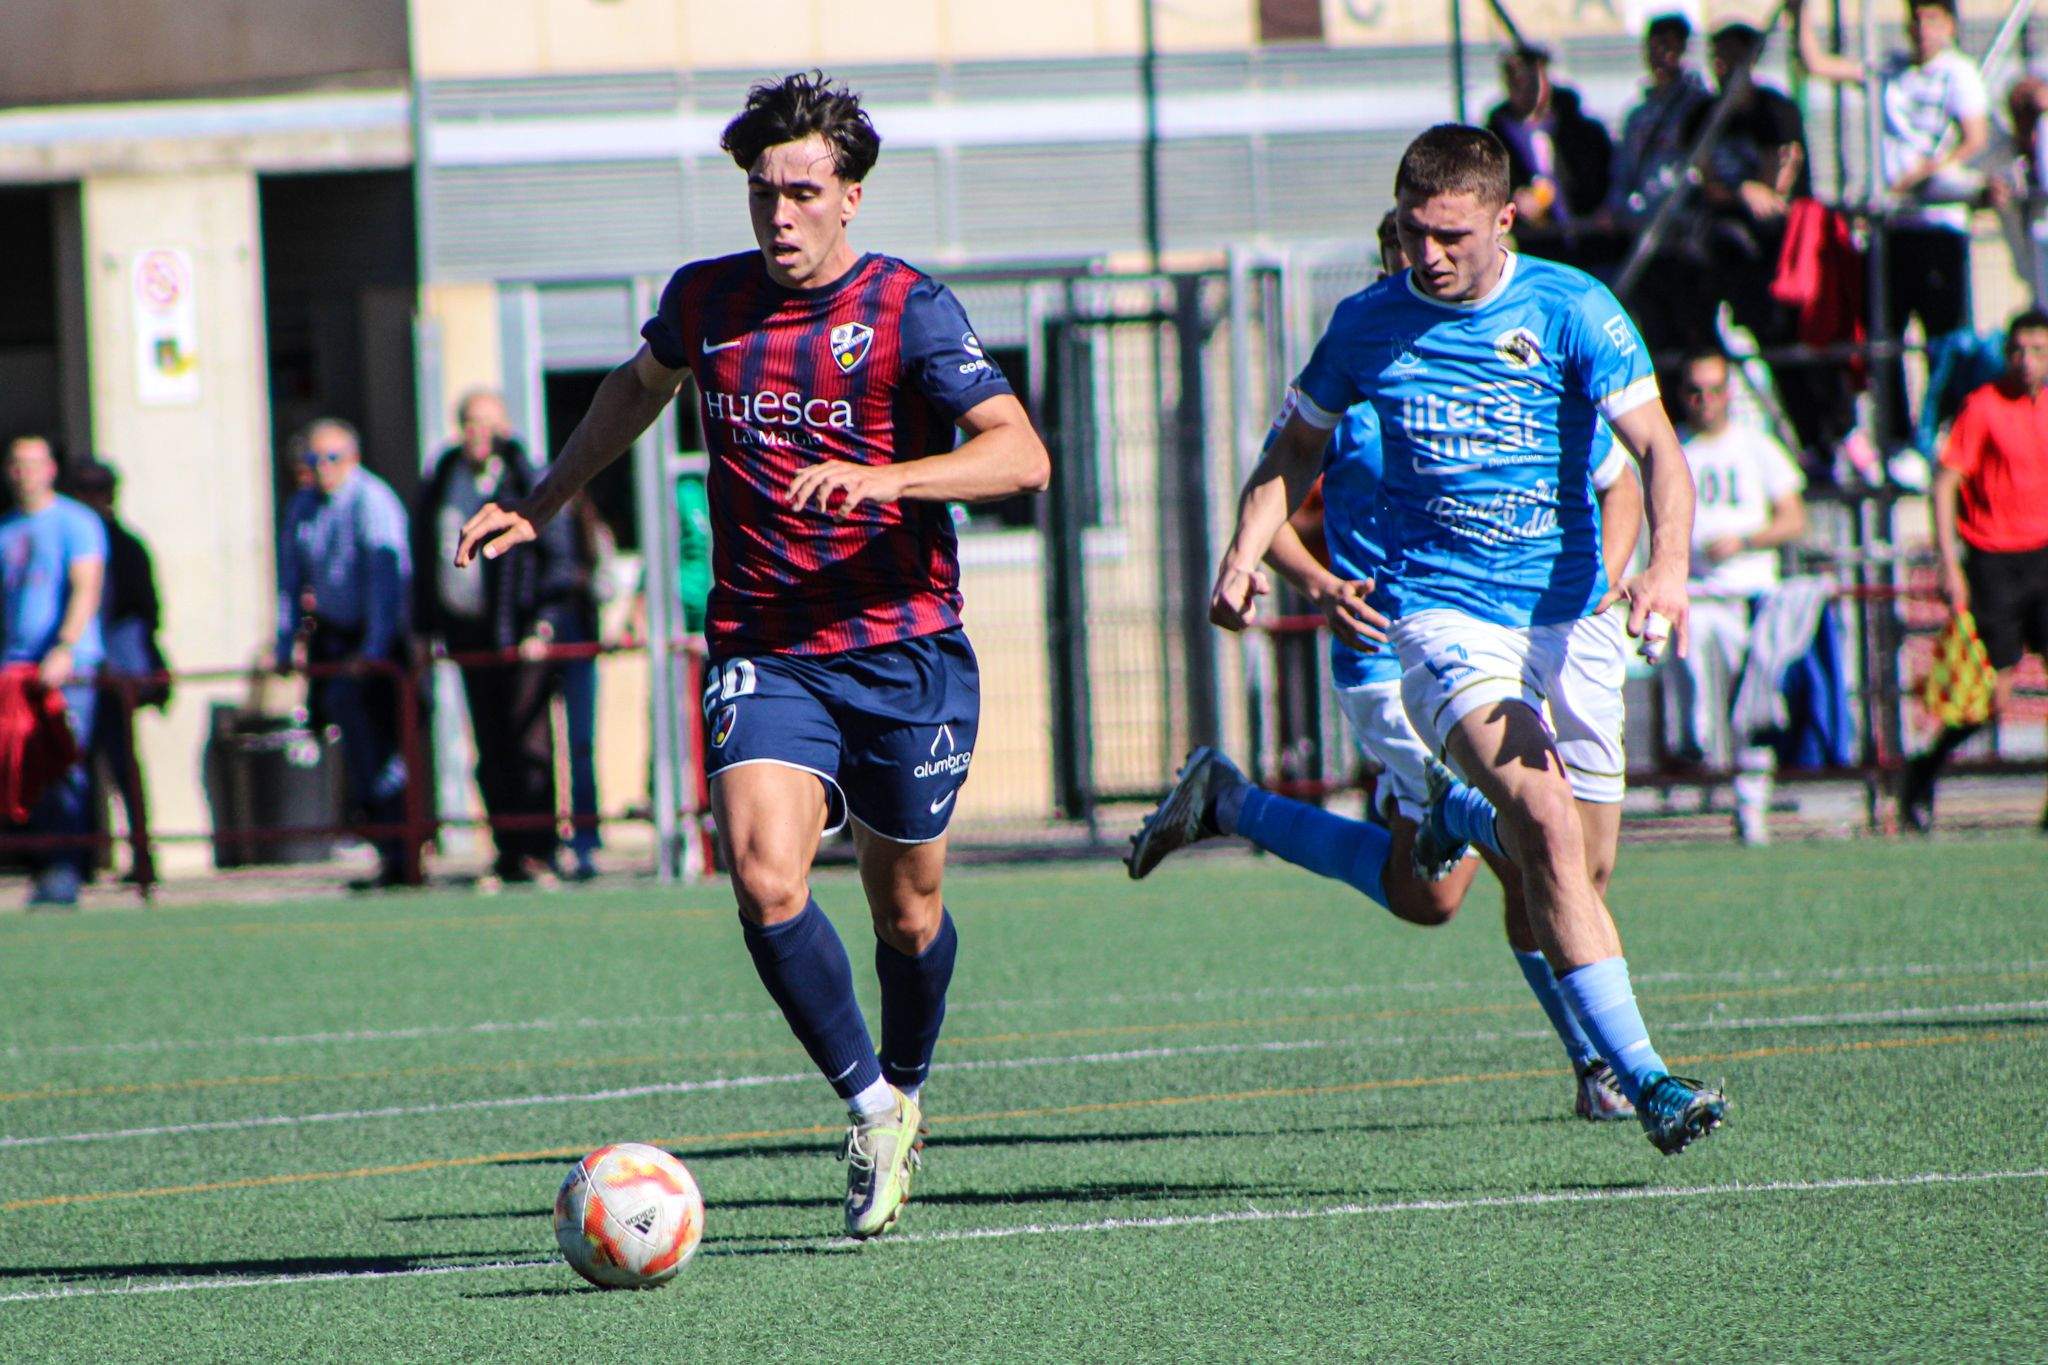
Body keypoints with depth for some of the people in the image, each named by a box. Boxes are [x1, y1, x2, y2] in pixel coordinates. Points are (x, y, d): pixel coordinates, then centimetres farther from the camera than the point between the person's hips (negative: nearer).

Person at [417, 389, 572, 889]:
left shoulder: (526, 482, -2)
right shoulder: (441, 482, 12)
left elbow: (558, 559, -2)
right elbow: (424, 557, 19)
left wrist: (541, 622, -11)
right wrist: (425, 628, 13)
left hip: (520, 636, -5)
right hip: (468, 631, 5)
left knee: (529, 743, -8)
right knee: (491, 752, 6)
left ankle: (537, 852, -5)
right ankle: (508, 852, 9)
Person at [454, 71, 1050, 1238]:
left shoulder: (910, 310, -9)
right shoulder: (706, 301, 5)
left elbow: (1020, 453, -20)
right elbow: (641, 385, 29)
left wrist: (882, 480, -33)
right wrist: (544, 503, 29)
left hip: (906, 651, -2)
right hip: (761, 650, 2)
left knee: (908, 910, 9)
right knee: (766, 880, -20)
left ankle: (905, 1094, 38)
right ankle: (870, 1110, -5)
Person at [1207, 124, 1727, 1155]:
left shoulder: (1570, 311, -5)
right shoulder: (1367, 324, 1)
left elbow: (1656, 448, -12)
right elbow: (1297, 449, 15)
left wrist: (1665, 569, -30)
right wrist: (1245, 554, -2)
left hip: (1568, 616, 2)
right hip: (1442, 616, -2)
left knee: (1552, 839, 13)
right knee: (1547, 826, -22)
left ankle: (1455, 819, 51)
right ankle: (1640, 1076, -25)